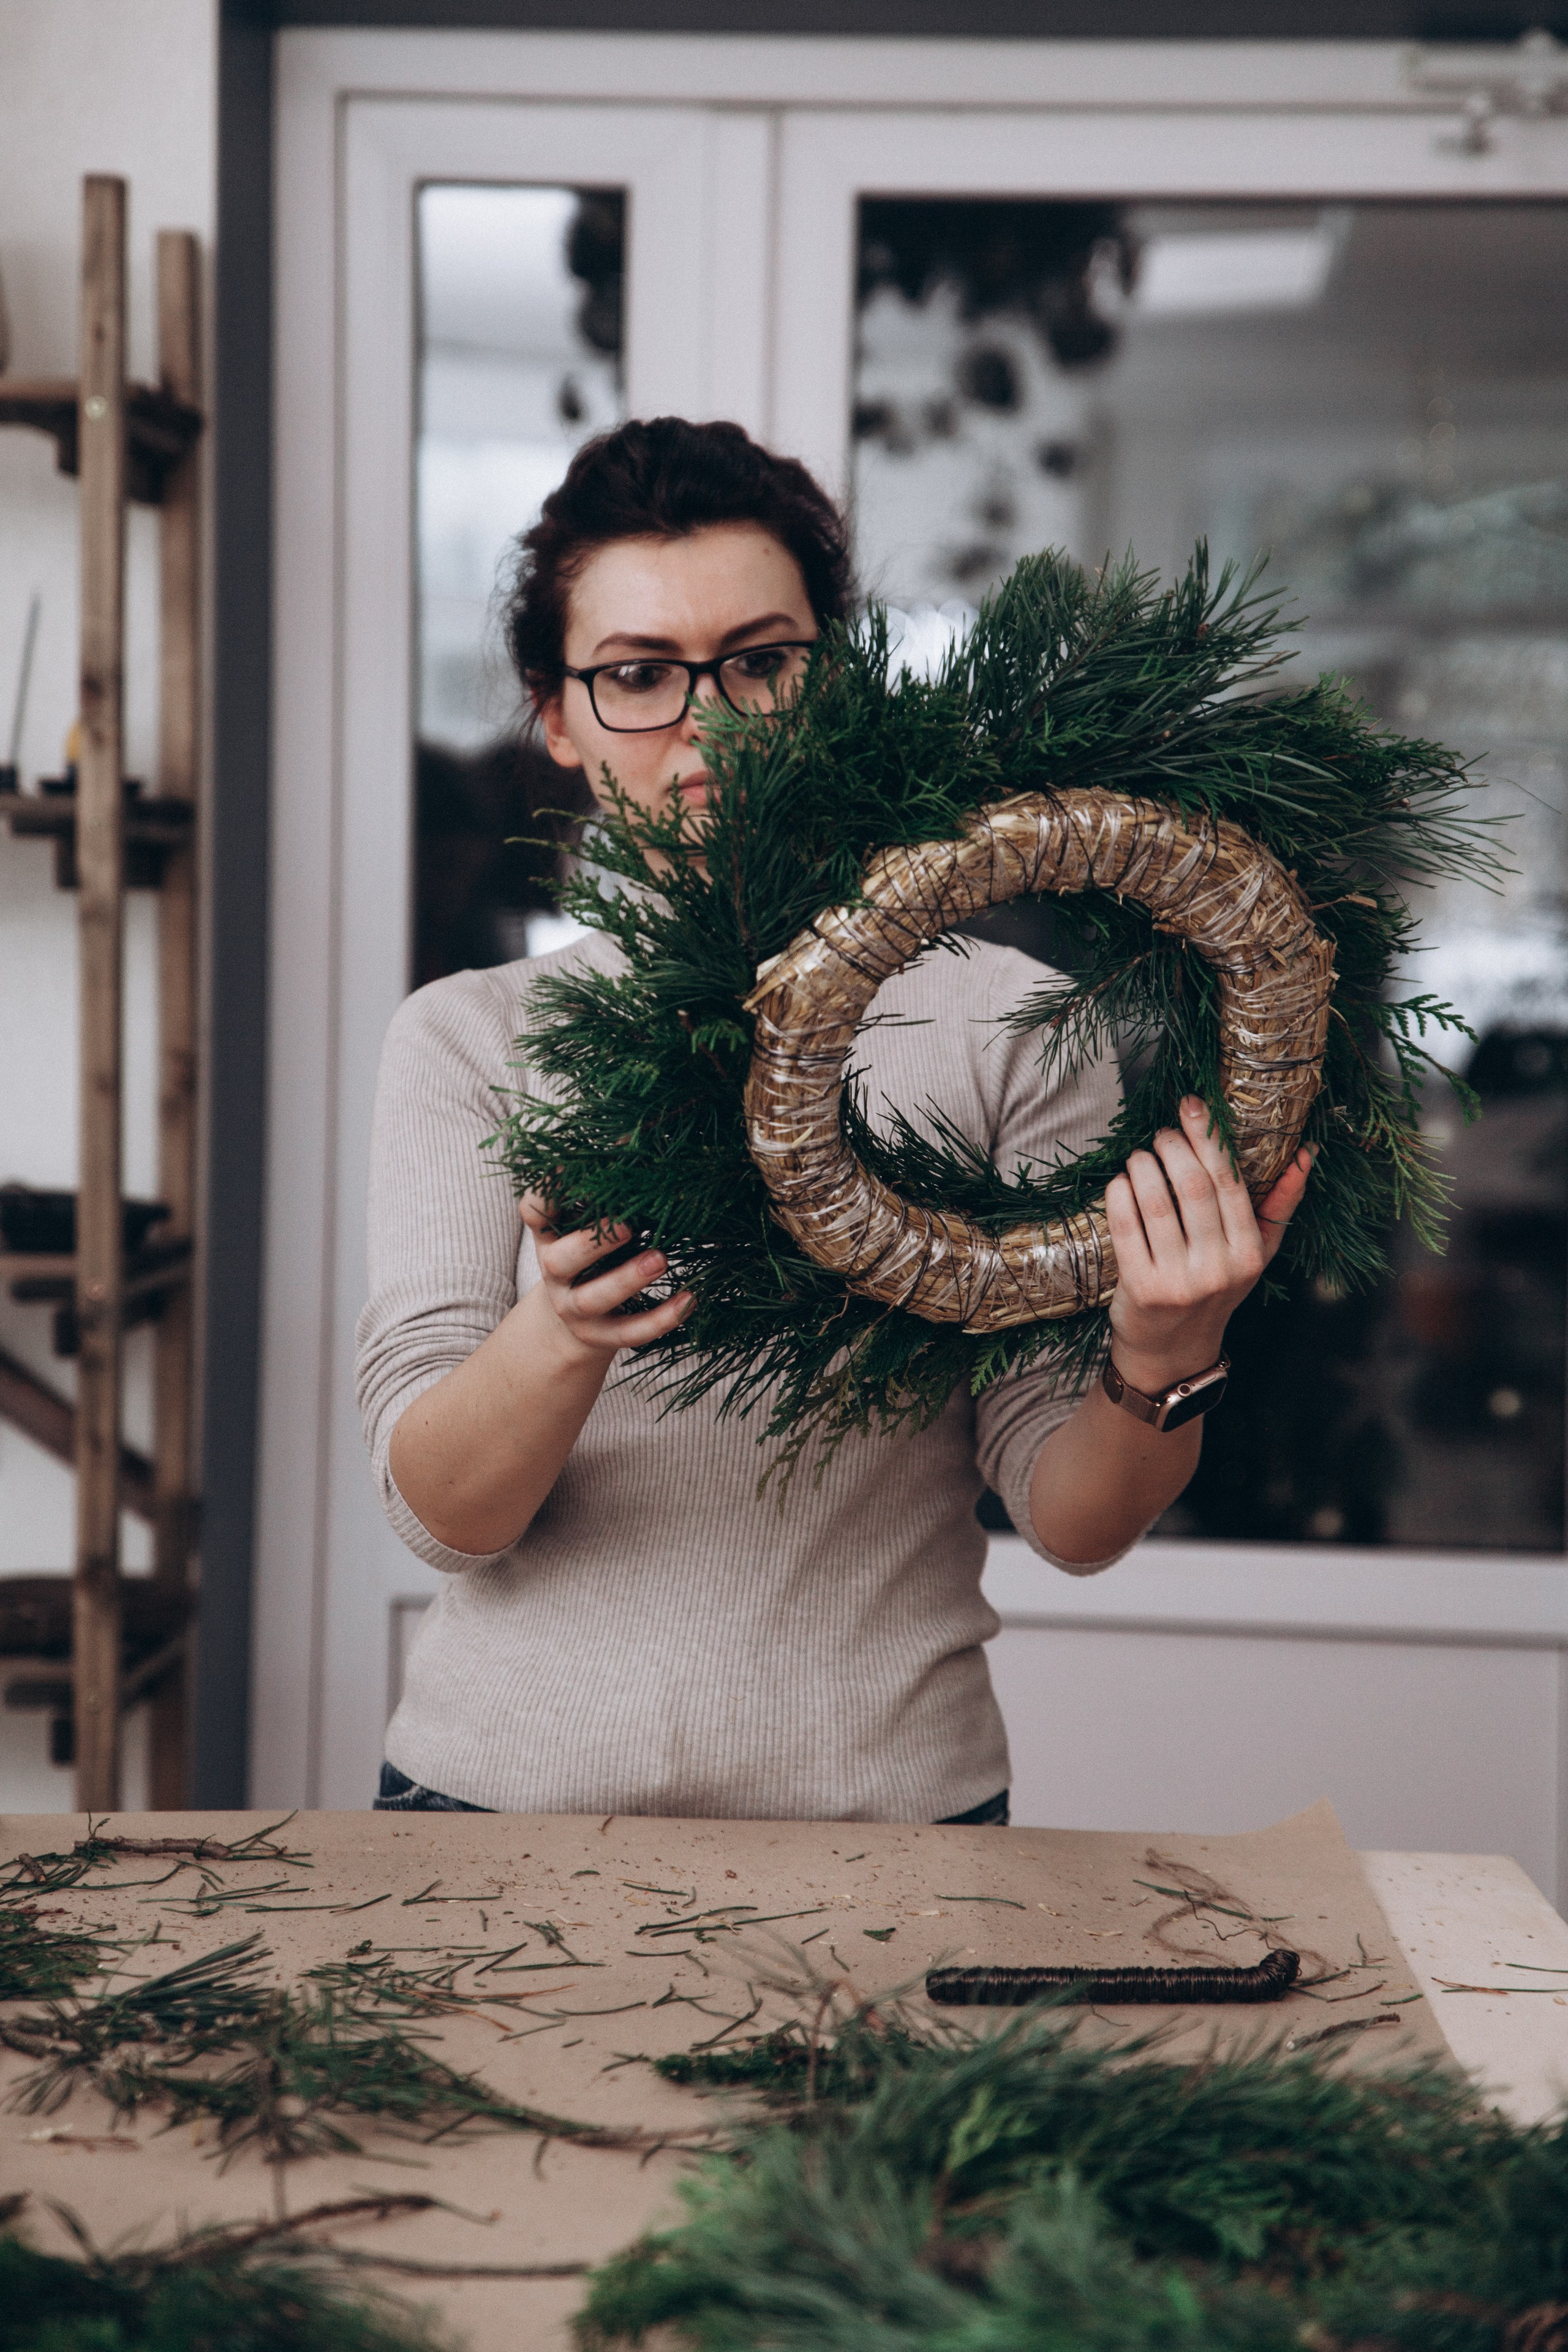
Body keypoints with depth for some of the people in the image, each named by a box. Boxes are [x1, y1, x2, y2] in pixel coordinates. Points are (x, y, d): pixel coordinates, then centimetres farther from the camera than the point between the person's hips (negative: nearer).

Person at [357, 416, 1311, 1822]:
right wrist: (562, 1337, -23)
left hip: (888, 1800, 0)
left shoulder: (999, 1020, 5)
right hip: (511, 1788, 0)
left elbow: (1073, 1523, 0)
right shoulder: (470, 1037, 7)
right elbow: (437, 1510, -4)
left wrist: (1161, 1365, -20)